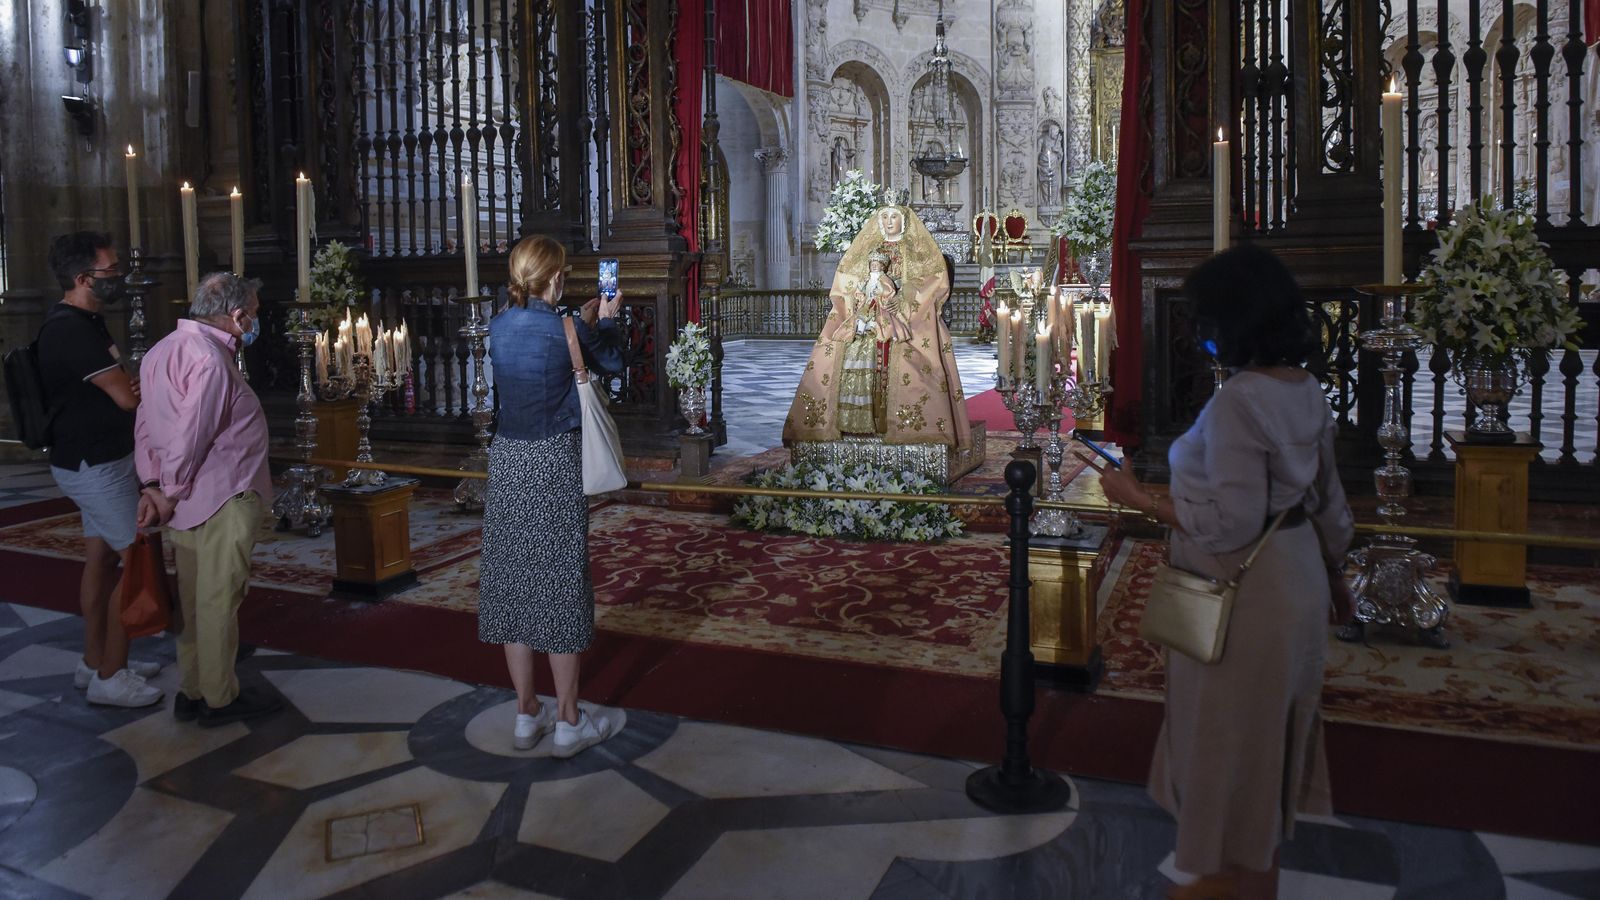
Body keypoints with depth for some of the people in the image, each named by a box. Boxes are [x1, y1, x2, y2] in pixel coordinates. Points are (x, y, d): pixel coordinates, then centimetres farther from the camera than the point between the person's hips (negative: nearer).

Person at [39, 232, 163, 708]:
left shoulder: (84, 322, 11)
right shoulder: (70, 329, -22)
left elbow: (120, 385, 13)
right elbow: (126, 396, -22)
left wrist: (132, 383, -9)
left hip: (96, 461, 10)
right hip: (98, 466, -10)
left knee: (102, 559, 15)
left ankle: (94, 661, 26)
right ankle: (110, 677, 3)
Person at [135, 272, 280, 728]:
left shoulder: (165, 348, 12)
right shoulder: (209, 360, -20)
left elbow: (146, 423, 9)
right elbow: (189, 436, -22)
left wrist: (152, 483, 3)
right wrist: (171, 494, -10)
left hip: (189, 501, 10)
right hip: (222, 501, -10)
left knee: (194, 599, 17)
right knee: (219, 601, 1)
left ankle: (192, 691, 28)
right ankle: (219, 699, 13)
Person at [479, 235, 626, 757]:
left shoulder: (499, 327, 4)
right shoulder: (565, 330, -12)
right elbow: (612, 362, 6)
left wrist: (585, 321, 28)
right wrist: (606, 320, 23)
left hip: (507, 459, 6)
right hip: (555, 461, -6)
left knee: (513, 578, 11)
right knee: (559, 581, 2)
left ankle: (526, 716, 21)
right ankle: (568, 723, 11)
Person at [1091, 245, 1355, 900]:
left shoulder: (1238, 403, -25)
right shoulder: (1306, 392, 2)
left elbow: (1230, 524, -27)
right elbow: (1328, 499, 11)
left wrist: (1137, 498, -18)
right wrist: (1334, 575, 24)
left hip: (1243, 593, -9)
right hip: (1296, 574, 9)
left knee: (1231, 736, 9)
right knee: (1266, 733, 22)